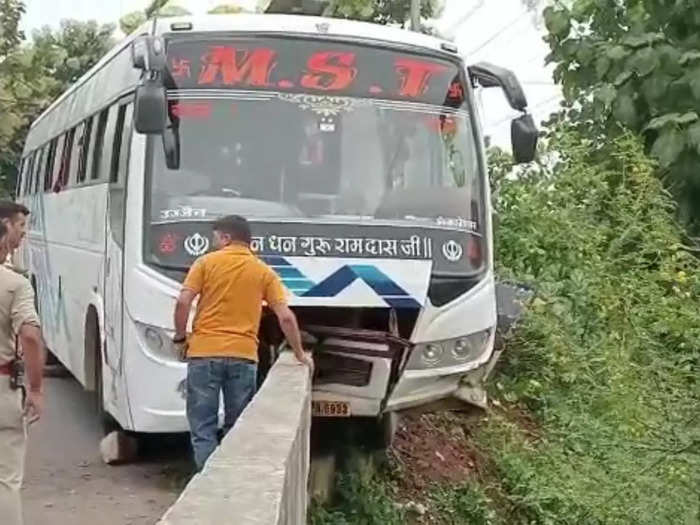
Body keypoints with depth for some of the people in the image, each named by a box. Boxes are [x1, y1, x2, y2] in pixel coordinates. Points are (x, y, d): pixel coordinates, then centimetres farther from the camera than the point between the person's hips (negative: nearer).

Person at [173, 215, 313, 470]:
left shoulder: (207, 262, 3)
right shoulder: (264, 271, 9)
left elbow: (183, 302, -7)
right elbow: (285, 317, 3)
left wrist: (181, 337, 7)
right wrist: (300, 354, 13)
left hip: (204, 353, -2)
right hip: (243, 356, 2)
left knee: (203, 427, 3)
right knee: (237, 428, 13)